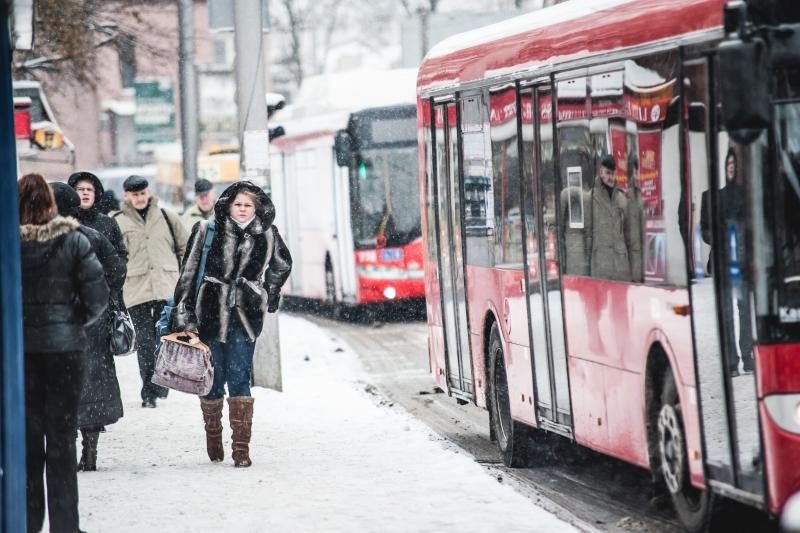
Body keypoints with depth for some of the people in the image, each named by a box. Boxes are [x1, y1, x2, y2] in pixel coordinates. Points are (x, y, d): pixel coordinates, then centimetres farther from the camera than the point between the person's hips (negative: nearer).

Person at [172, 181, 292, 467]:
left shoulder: (267, 235, 2)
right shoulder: (207, 232, -3)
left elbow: (282, 266, 23)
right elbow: (188, 274, -2)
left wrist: (268, 295, 20)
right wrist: (184, 317, -5)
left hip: (245, 318, 0)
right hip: (211, 316, 0)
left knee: (239, 379, -8)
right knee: (213, 380, 6)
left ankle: (241, 448, -8)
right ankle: (213, 436, 27)